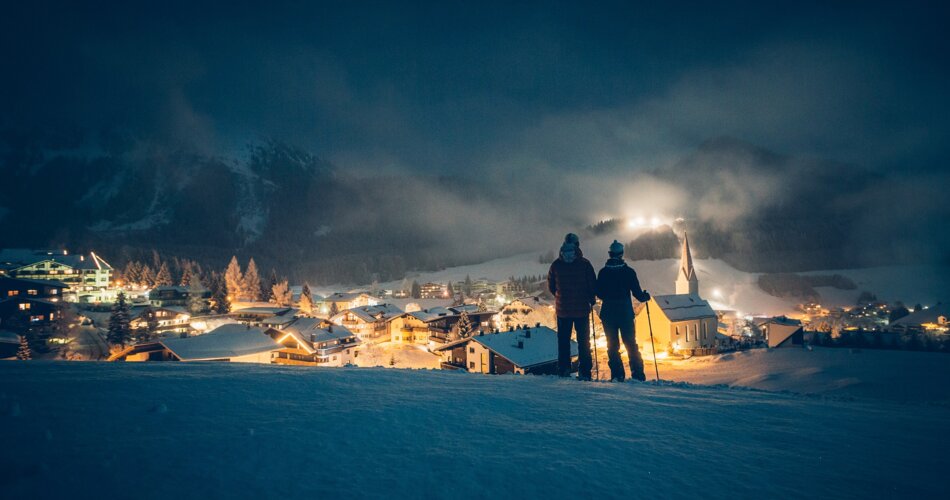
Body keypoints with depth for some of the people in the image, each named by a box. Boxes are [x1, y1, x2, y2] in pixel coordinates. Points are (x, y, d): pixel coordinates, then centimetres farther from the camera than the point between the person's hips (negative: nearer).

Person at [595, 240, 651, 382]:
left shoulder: (603, 272, -3)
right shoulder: (629, 271, -6)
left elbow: (599, 293, 2)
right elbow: (637, 292, -4)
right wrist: (645, 296, 17)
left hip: (608, 313, 0)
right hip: (625, 312, 0)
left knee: (612, 345, 7)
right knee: (631, 343, 10)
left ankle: (617, 375, 5)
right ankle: (638, 374, 9)